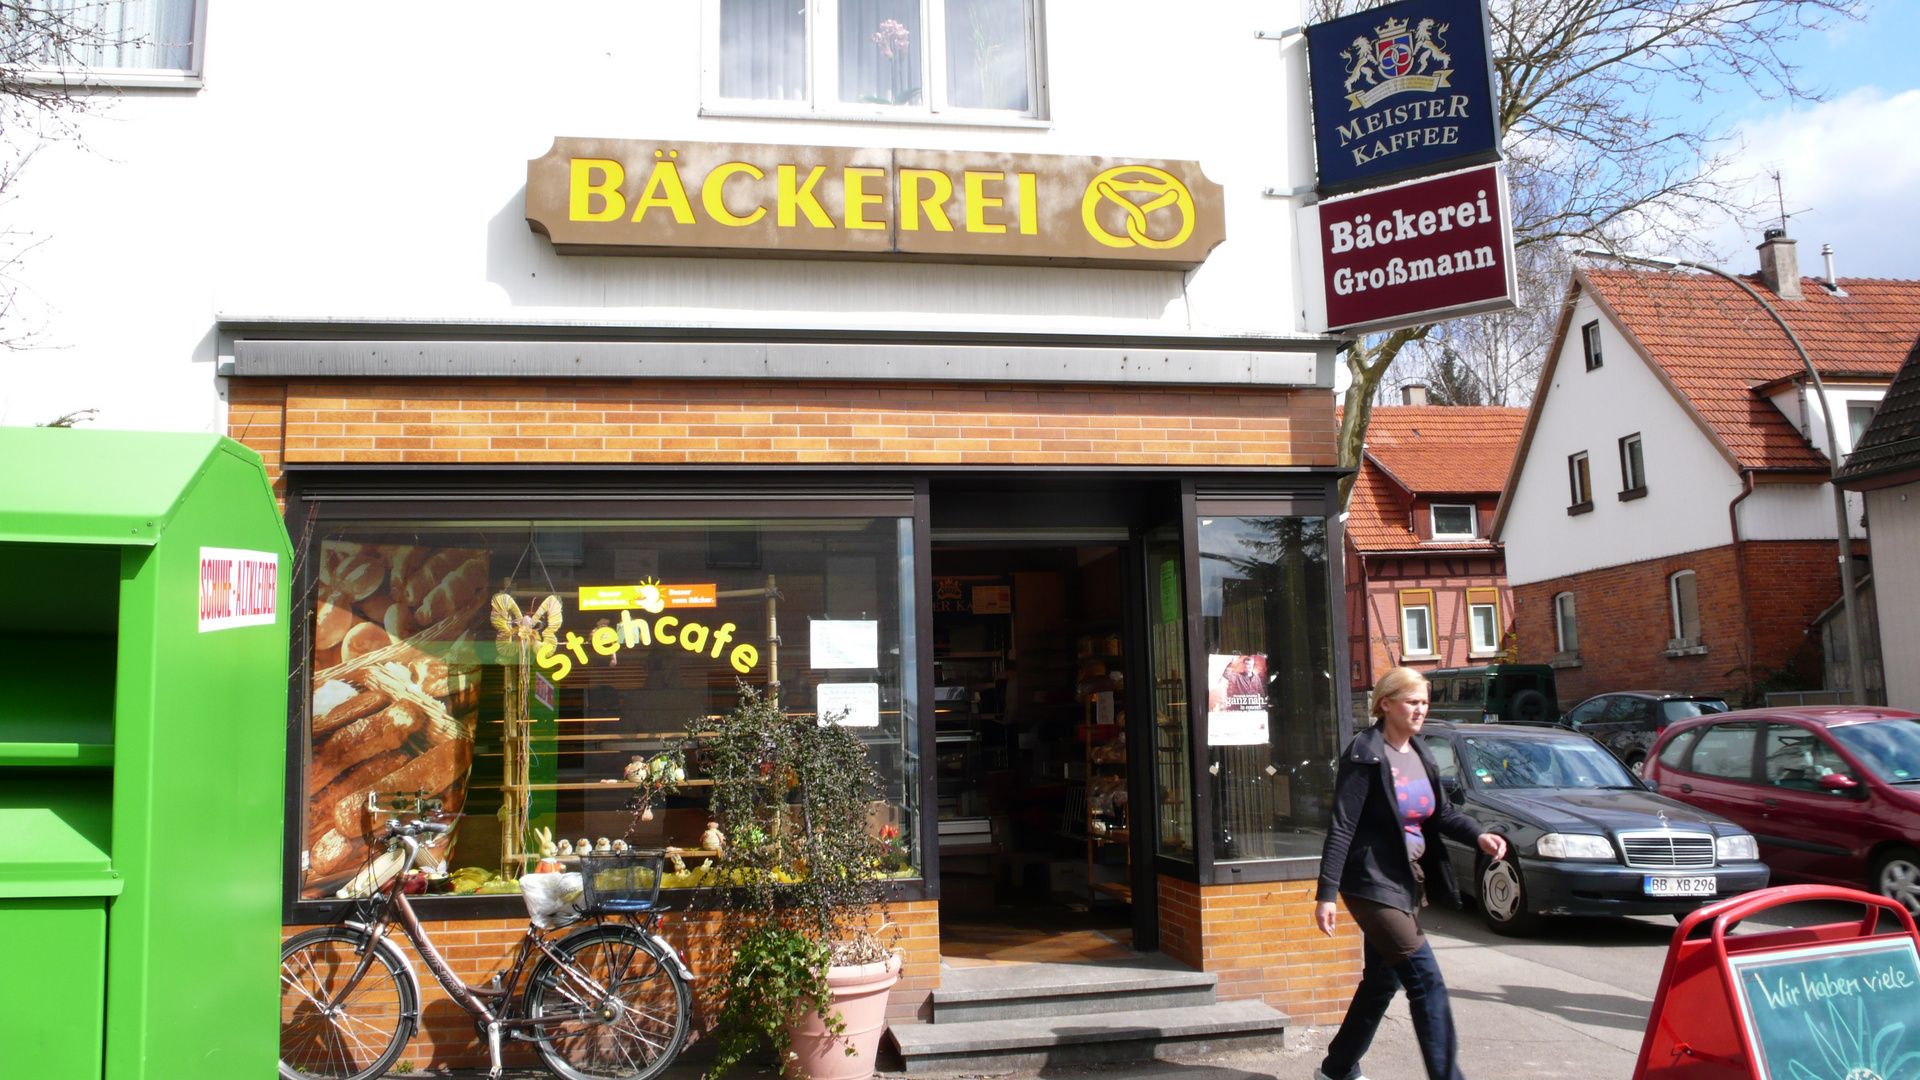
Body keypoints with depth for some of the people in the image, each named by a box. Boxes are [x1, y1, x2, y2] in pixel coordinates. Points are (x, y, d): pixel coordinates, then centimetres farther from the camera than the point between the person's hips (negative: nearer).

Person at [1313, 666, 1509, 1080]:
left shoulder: (1419, 753, 9)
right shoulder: (1365, 755, -14)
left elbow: (1443, 813, 15)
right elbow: (1341, 828, -17)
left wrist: (1479, 835, -5)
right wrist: (1326, 894, -20)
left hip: (1409, 880, 8)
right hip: (1373, 883, -8)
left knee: (1382, 982, 16)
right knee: (1426, 980, -12)